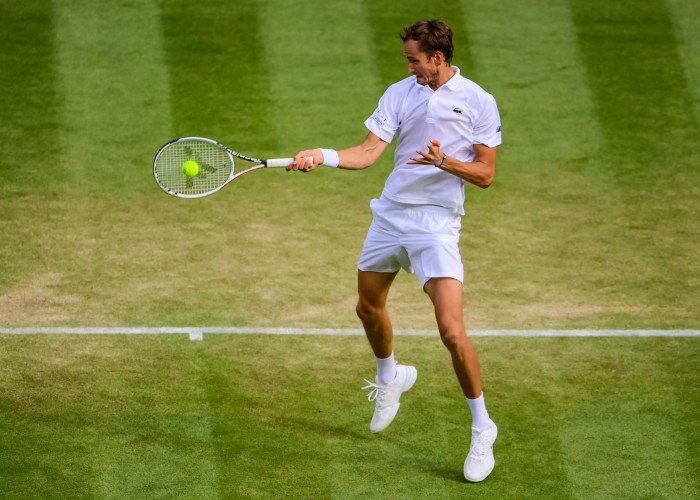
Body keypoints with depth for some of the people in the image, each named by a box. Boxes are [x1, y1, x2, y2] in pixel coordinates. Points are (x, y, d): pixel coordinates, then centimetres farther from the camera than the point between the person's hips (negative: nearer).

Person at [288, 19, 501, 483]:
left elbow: (485, 174, -6)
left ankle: (482, 427, 2)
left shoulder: (478, 102, -7)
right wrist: (322, 156, -17)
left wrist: (445, 161, -23)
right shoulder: (400, 93, 4)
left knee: (453, 331, -16)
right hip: (390, 214, 5)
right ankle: (390, 377, 53)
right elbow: (368, 152, -2)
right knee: (370, 308, 21)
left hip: (436, 223, -5)